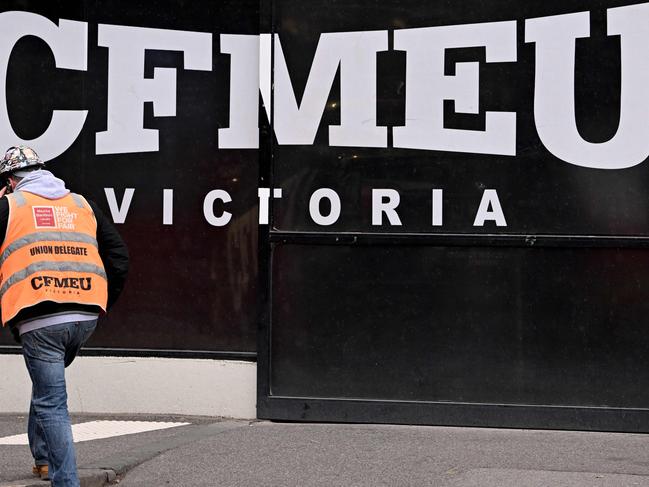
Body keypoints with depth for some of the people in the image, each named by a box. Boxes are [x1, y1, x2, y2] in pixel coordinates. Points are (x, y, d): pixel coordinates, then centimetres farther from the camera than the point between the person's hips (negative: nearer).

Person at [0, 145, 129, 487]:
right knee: (47, 386, 28)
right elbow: (118, 256, 17)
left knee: (51, 403, -1)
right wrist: (104, 302, 22)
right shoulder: (82, 204, 18)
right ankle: (44, 457, 32)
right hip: (85, 317, 5)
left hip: (38, 318, -5)